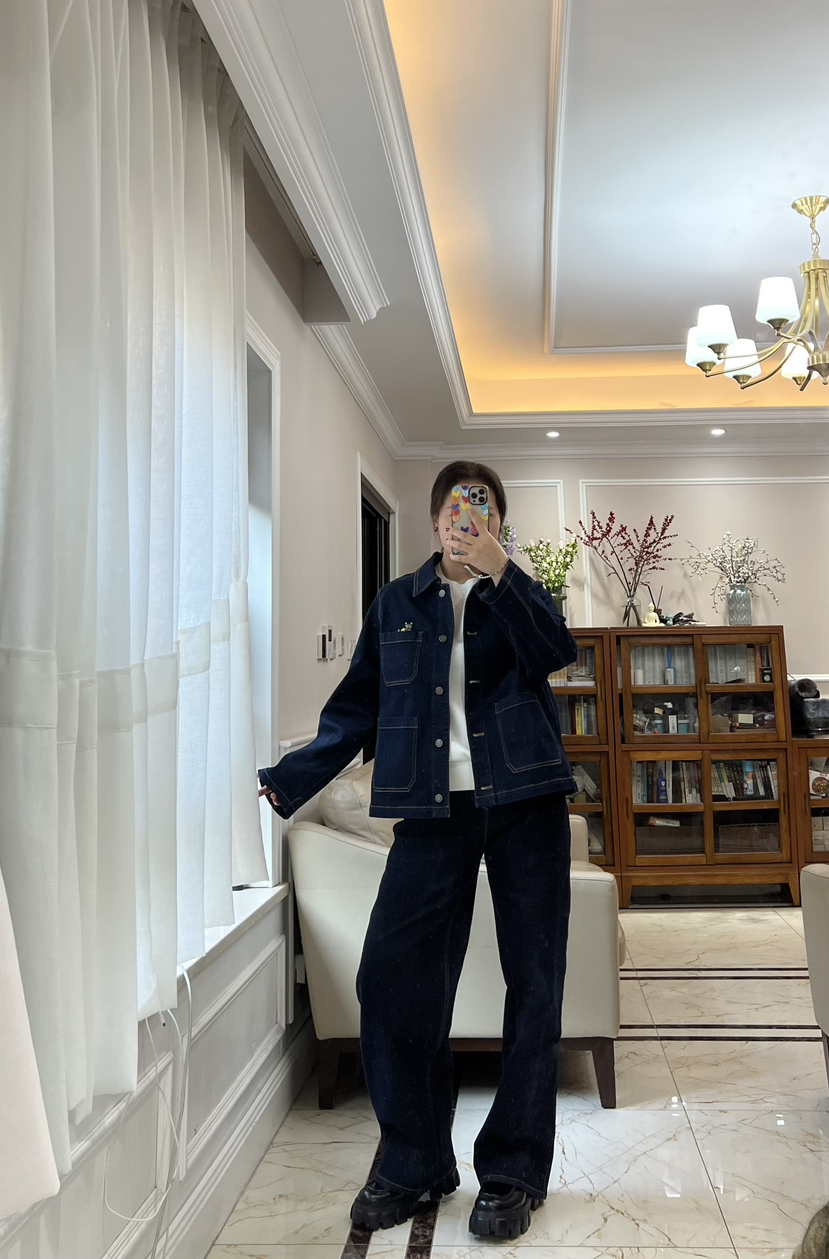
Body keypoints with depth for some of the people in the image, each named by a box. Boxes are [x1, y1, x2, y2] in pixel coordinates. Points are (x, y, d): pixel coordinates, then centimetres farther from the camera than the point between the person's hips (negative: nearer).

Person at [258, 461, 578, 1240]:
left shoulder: (518, 594, 10)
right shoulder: (396, 605, 12)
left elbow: (554, 653, -11)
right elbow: (357, 708, 12)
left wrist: (496, 570, -20)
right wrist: (290, 779, 2)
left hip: (524, 802, 0)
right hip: (433, 807, 1)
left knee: (533, 981, 4)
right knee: (392, 975, -5)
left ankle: (513, 1172, 20)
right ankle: (412, 1163, 16)